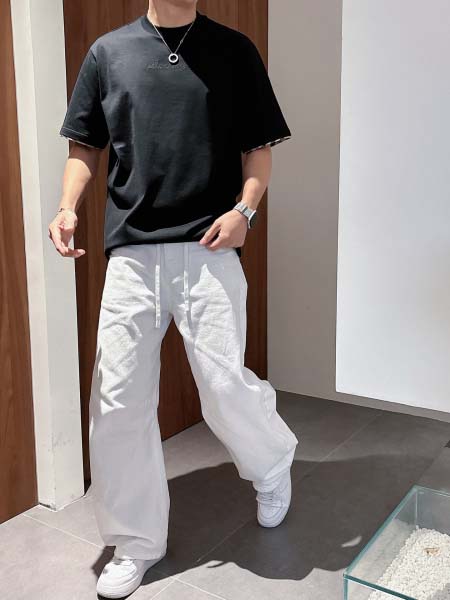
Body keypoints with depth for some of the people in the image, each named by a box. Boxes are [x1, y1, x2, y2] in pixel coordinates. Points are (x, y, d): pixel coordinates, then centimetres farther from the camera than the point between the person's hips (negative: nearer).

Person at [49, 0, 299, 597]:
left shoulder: (235, 50, 9)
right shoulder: (108, 51, 12)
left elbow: (259, 147, 9)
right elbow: (85, 146, 14)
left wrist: (244, 209, -9)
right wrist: (68, 208, -4)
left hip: (209, 251, -1)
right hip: (130, 255, 2)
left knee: (224, 388, -5)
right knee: (118, 403, 1)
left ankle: (272, 465, 32)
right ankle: (136, 544, 23)